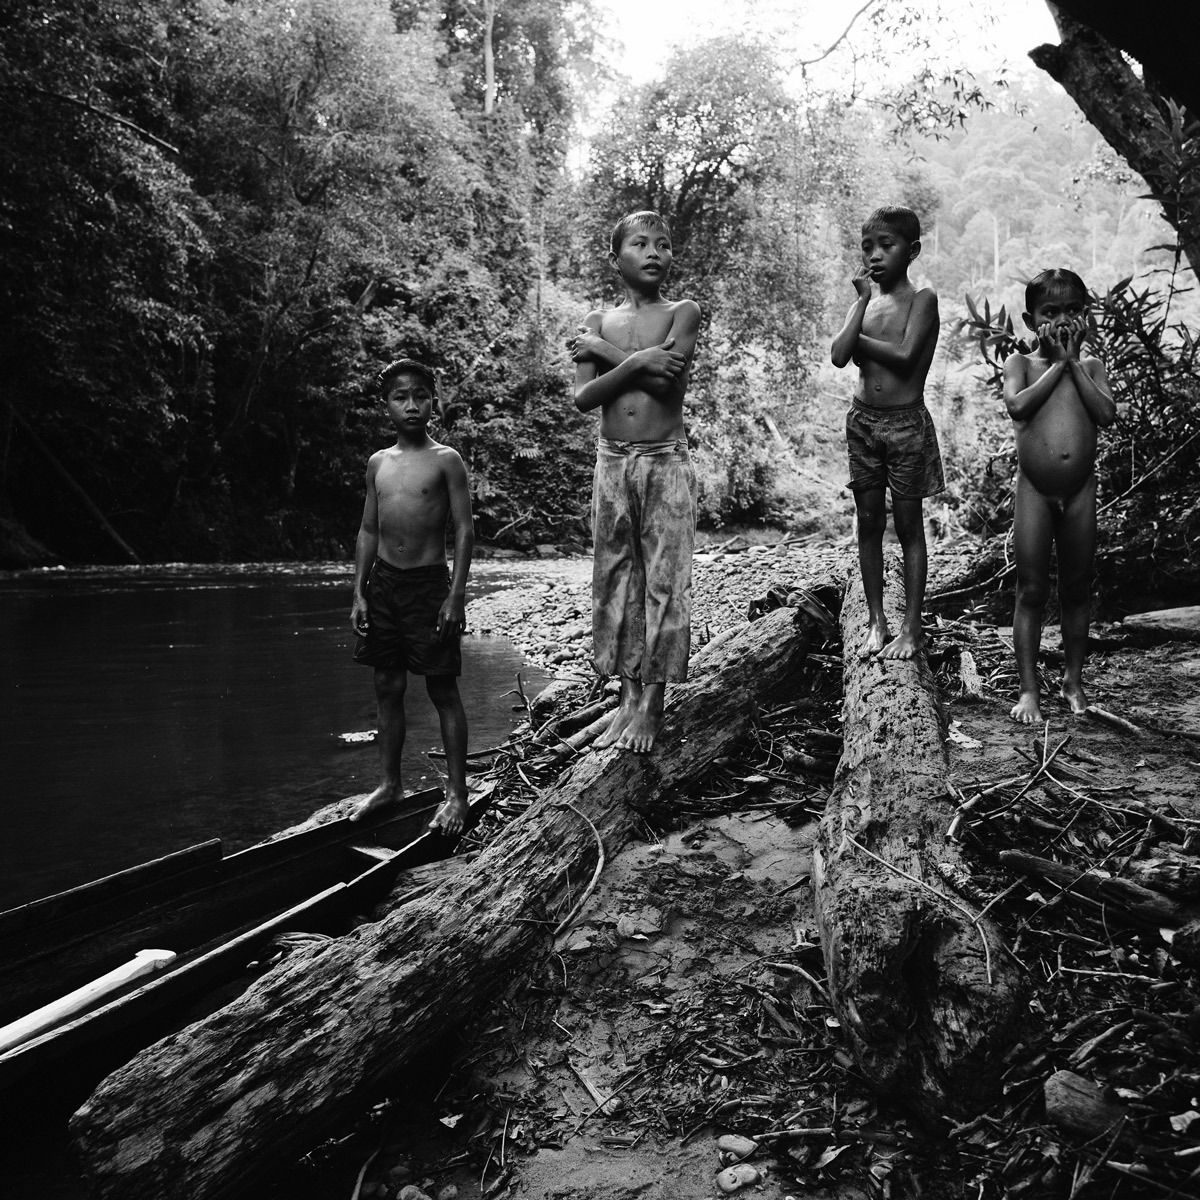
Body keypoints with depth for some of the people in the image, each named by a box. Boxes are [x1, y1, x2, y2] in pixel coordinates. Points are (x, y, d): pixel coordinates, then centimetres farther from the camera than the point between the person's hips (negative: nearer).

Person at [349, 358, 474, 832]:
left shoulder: (445, 460, -4)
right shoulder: (377, 462, 10)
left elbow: (464, 530, -7)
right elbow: (368, 531, 14)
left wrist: (456, 596, -14)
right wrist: (359, 592, 7)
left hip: (429, 582, -5)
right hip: (383, 582, 5)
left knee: (443, 690, -1)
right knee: (387, 687, 10)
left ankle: (457, 793, 6)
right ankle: (390, 784, 23)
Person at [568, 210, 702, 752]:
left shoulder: (683, 312, 1)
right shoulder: (598, 321, 9)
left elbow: (665, 378, -17)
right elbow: (583, 398, -4)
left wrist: (602, 349, -7)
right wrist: (636, 361, -16)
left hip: (665, 463, -3)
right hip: (612, 462, 3)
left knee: (663, 580, -1)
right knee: (615, 577, 6)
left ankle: (652, 703, 10)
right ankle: (628, 695, 18)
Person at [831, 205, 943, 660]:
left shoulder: (922, 299, -5)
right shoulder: (862, 299, 8)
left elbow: (905, 356, -19)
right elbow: (839, 355, -8)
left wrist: (859, 338, -8)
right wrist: (864, 302, -8)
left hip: (906, 422, -5)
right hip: (863, 420, 5)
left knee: (908, 525, 3)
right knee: (868, 523, 8)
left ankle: (911, 627, 11)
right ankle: (876, 622, 18)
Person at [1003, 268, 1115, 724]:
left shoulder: (1091, 366, 10)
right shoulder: (1020, 362, 4)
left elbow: (1107, 414, -7)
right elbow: (1017, 404, -16)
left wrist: (1072, 361, -5)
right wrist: (1058, 363, -8)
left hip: (1081, 490, 3)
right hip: (1035, 490, -2)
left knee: (1077, 589, 10)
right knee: (1031, 590, -1)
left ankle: (1074, 680, 23)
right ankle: (1028, 689, 5)